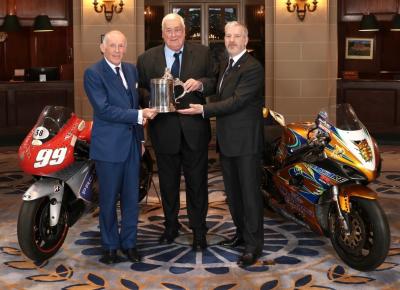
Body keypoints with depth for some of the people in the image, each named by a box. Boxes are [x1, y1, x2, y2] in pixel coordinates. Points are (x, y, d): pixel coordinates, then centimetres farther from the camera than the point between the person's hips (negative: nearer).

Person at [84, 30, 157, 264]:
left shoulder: (131, 70, 11)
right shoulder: (93, 73, -9)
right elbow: (103, 109, -18)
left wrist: (140, 138, 16)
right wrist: (139, 115, -20)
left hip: (132, 143, 6)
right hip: (109, 145, -6)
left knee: (132, 197, 10)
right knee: (109, 199, 4)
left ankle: (129, 243, 23)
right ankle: (110, 246, 18)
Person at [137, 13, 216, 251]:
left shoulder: (202, 53, 1)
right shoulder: (147, 59, 2)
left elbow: (215, 82, 2)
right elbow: (140, 90, 4)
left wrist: (200, 84, -18)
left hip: (195, 130, -1)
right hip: (164, 131, 1)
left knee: (197, 182, 7)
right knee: (168, 183, 15)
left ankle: (199, 231, 21)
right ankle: (171, 226, 33)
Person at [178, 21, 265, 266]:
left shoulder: (252, 67, -14)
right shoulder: (226, 66, 16)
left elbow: (236, 101, -20)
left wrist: (204, 110, -18)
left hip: (246, 141, -9)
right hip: (227, 141, 9)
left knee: (250, 192, -4)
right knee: (233, 191, 16)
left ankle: (254, 244, 3)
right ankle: (242, 232, 31)